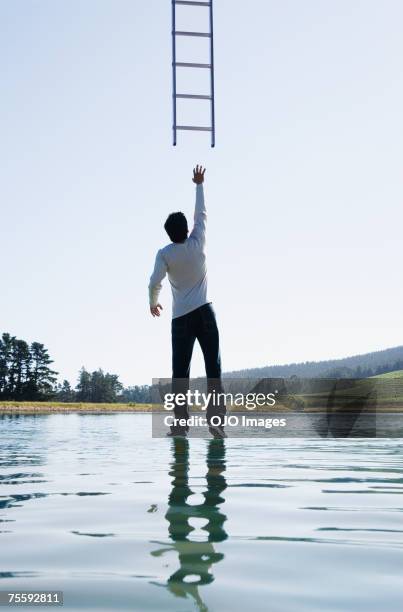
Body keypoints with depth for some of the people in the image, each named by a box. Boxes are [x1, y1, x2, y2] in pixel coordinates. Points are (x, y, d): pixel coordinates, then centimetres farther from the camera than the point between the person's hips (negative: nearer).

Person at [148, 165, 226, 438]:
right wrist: (199, 184, 28)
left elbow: (155, 283, -10)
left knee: (180, 372, 1)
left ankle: (180, 424, -5)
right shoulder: (198, 243, 1)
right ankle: (216, 419, -11)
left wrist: (153, 303, 10)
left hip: (180, 317, 0)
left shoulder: (165, 254, -2)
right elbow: (201, 214, 16)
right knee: (214, 367, -2)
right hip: (204, 312, 0)